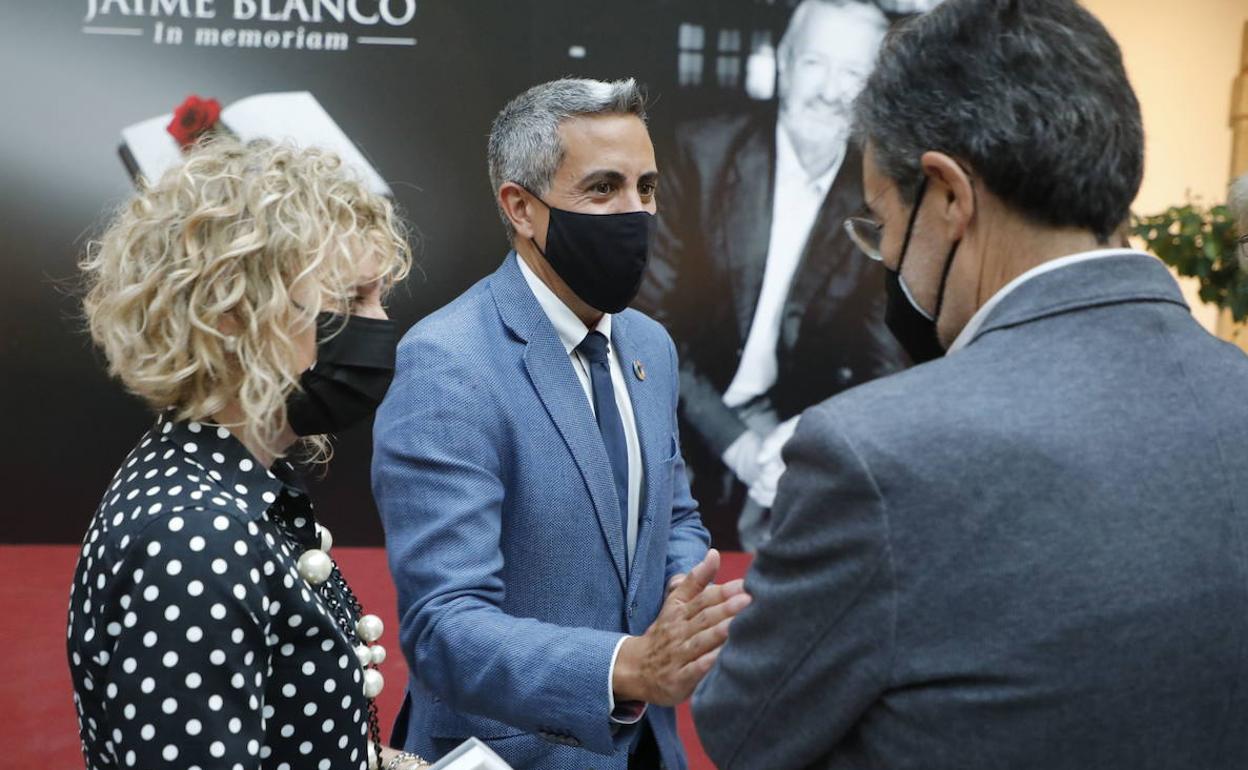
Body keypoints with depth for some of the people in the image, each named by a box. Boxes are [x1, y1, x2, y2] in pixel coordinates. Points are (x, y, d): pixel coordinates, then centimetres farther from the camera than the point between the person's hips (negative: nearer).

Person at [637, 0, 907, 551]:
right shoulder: (705, 151, -6)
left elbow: (883, 361, -3)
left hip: (793, 443, 2)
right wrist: (732, 440, -19)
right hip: (687, 430, -1)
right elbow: (656, 315, -10)